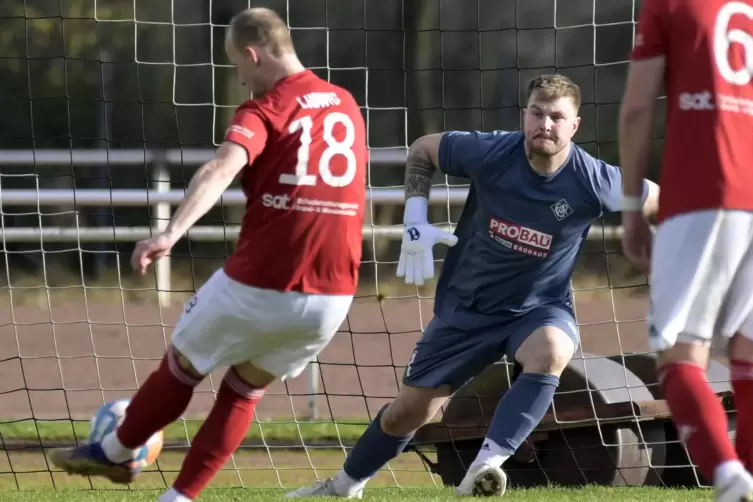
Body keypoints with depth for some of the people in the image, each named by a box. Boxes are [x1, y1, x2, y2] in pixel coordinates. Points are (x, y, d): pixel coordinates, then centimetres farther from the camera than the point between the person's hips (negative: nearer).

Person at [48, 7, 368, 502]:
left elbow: (221, 170, -28)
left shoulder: (264, 111, -8)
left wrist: (171, 234, -40)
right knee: (245, 390, 24)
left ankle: (116, 452, 40)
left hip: (259, 286, -5)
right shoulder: (346, 105, 11)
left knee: (182, 365, 21)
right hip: (332, 297, 5)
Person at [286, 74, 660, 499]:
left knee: (551, 352, -39)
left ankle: (486, 466, -40)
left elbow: (658, 200, -5)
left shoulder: (594, 181, -21)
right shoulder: (491, 153, -19)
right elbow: (422, 150, -1)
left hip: (540, 307, -2)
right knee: (411, 410, 8)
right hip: (467, 304, 2)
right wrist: (415, 221, -9)